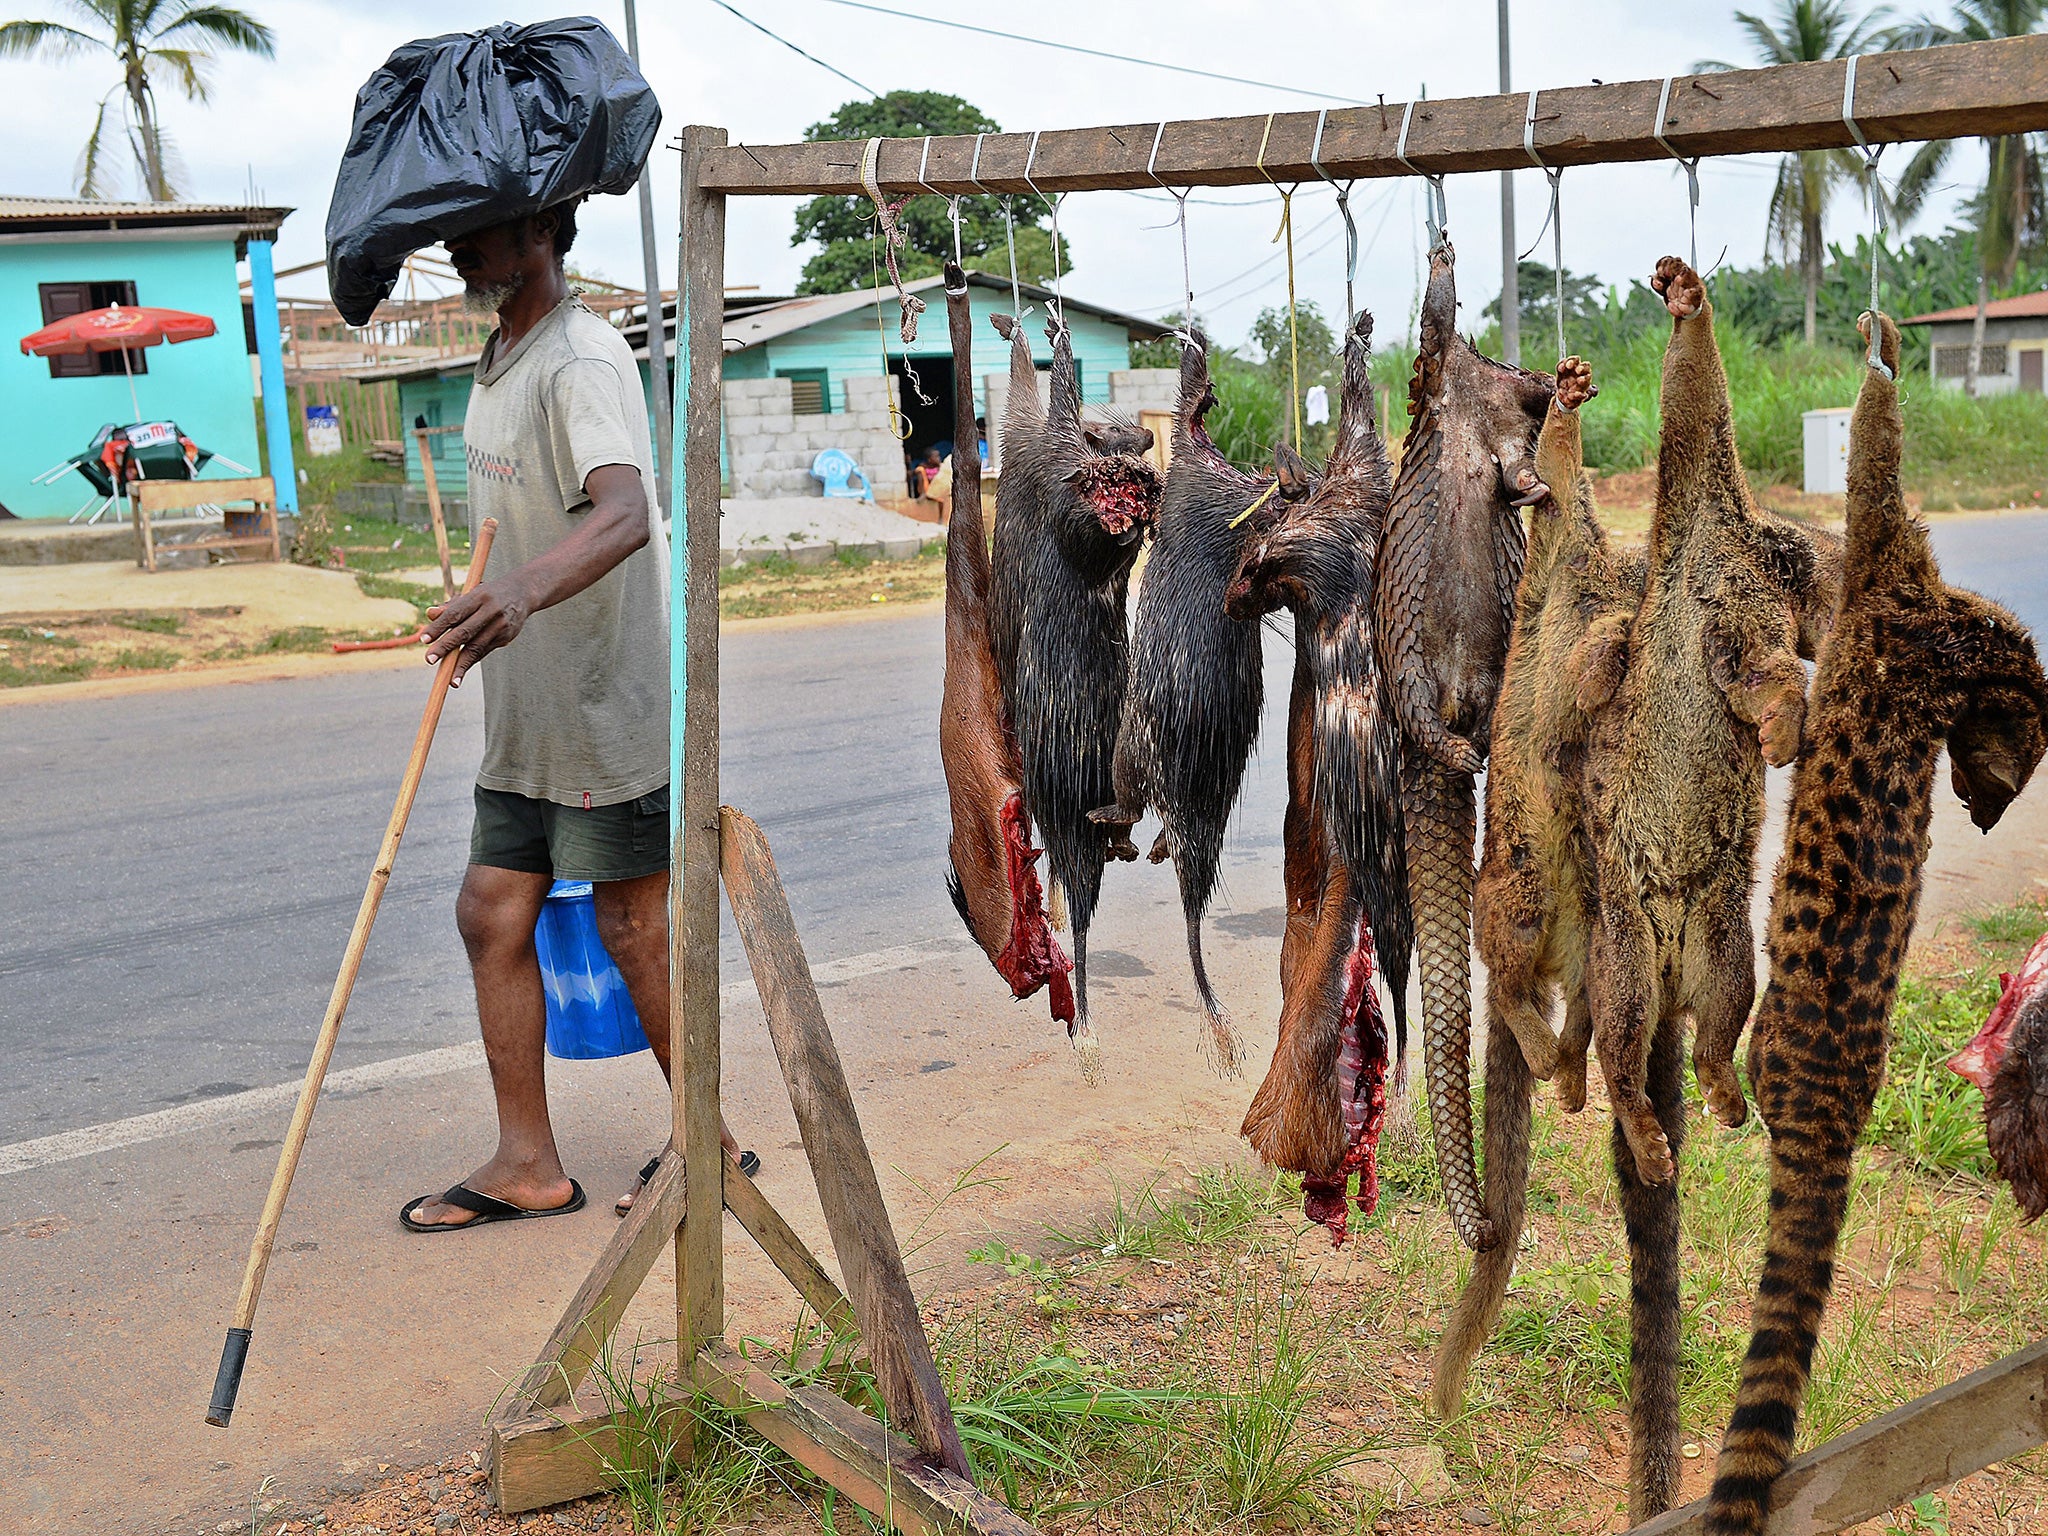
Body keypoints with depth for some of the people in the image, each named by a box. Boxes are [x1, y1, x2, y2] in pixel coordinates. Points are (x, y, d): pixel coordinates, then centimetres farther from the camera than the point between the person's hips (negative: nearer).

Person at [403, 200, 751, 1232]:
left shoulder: (581, 362, -18)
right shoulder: (498, 358, 14)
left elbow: (626, 513, -37)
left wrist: (523, 592, -55)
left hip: (605, 708, -9)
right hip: (525, 713, 10)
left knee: (634, 931, 1)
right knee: (491, 915, 9)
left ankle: (708, 1142, 18)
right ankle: (527, 1164, 19)